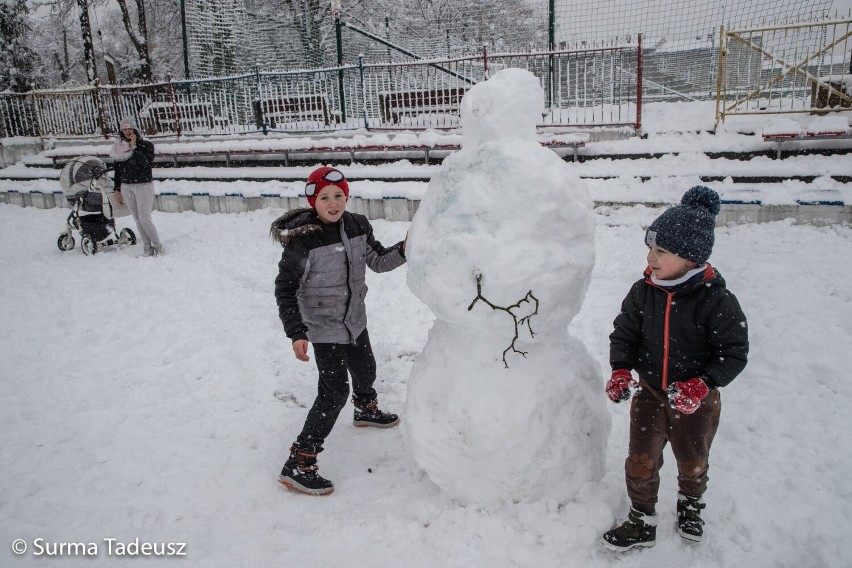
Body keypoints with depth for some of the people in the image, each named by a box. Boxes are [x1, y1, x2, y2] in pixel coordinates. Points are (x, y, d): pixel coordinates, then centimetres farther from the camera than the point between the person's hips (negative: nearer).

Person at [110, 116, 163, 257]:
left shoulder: (146, 145, -4)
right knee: (138, 220, 5)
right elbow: (117, 169, 14)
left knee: (144, 219, -10)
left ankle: (158, 246, 3)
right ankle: (148, 248, 11)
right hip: (126, 187, 5)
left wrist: (135, 146, -19)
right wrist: (117, 189, 12)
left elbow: (146, 162, -21)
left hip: (144, 186, -4)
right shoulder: (120, 147, 8)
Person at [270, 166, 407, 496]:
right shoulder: (302, 240, -23)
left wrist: (404, 250, -14)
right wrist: (296, 333, -20)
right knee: (335, 391, -9)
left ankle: (365, 410, 60)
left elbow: (378, 262, 5)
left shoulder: (358, 226, -6)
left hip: (355, 320, 7)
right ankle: (297, 465, 0)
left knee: (365, 370, 26)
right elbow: (285, 288, -16)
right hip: (323, 327, -7)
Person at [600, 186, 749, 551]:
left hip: (697, 401, -2)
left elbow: (734, 352, -17)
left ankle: (690, 506, 52)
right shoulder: (643, 292, -12)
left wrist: (701, 384, -28)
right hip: (650, 394, 2)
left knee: (693, 462, 22)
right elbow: (624, 333, -1)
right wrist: (621, 371, -16)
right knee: (641, 462, 8)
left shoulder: (716, 301, -23)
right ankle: (642, 522, 30)